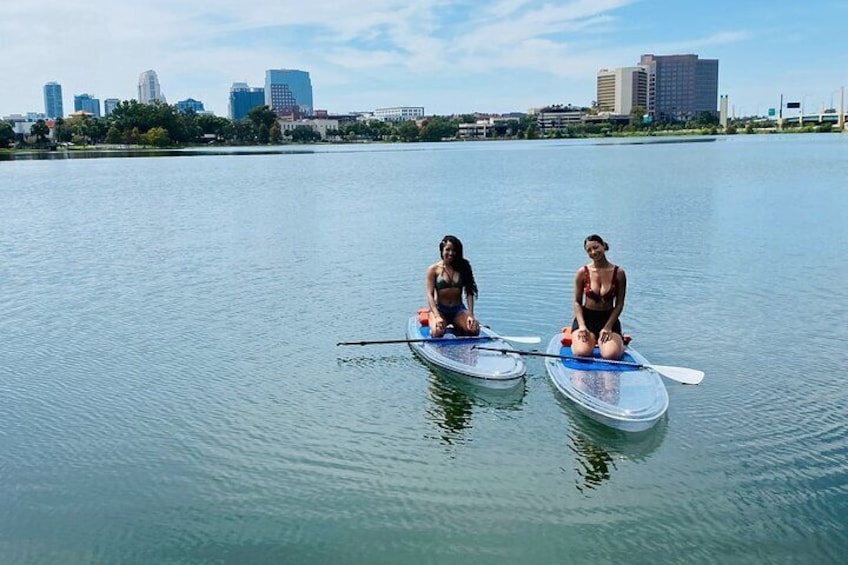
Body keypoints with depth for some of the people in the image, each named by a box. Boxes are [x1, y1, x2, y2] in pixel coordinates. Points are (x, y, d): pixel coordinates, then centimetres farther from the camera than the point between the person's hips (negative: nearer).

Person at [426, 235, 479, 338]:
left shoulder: (463, 267, 4)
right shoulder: (433, 269, -2)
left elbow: (469, 292, -1)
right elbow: (430, 294, -8)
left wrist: (470, 315, -13)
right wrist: (437, 316, -22)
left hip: (459, 310, 2)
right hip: (440, 309, -2)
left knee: (474, 330, -24)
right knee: (437, 332, -32)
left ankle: (458, 328, 9)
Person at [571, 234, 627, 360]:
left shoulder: (618, 273, -5)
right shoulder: (582, 272, -4)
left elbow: (619, 304, -2)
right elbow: (577, 302, 0)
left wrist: (608, 327, -12)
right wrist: (581, 325, -13)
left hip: (609, 318, 0)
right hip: (586, 317, 0)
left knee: (611, 354, -22)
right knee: (582, 352, -25)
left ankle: (619, 340, 17)